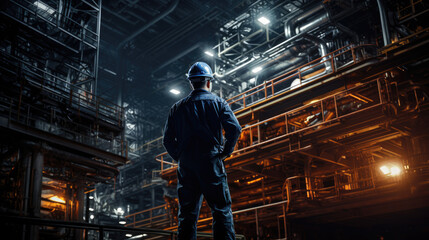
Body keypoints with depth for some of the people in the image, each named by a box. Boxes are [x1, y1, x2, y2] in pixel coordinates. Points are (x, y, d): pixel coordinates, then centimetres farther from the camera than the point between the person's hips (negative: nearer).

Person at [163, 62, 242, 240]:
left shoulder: (178, 107, 12)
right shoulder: (218, 103, 4)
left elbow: (167, 139, 8)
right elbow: (235, 128, -9)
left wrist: (179, 158, 14)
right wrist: (226, 151, 1)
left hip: (186, 165, 3)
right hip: (211, 163, -3)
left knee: (187, 213, 9)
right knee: (222, 210, 0)